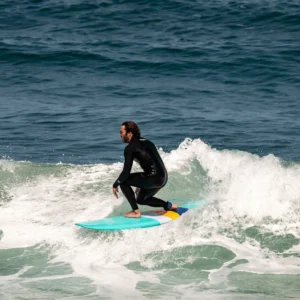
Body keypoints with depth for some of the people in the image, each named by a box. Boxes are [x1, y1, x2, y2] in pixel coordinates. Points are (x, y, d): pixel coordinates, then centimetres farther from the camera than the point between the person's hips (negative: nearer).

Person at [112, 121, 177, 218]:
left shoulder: (130, 148, -9)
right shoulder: (145, 142, 18)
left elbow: (126, 172, -13)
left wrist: (115, 185, 2)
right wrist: (141, 184, 33)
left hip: (154, 179, -9)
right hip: (163, 178, 9)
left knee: (123, 181, -2)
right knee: (141, 199, 28)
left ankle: (136, 211, -1)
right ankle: (169, 205, 25)